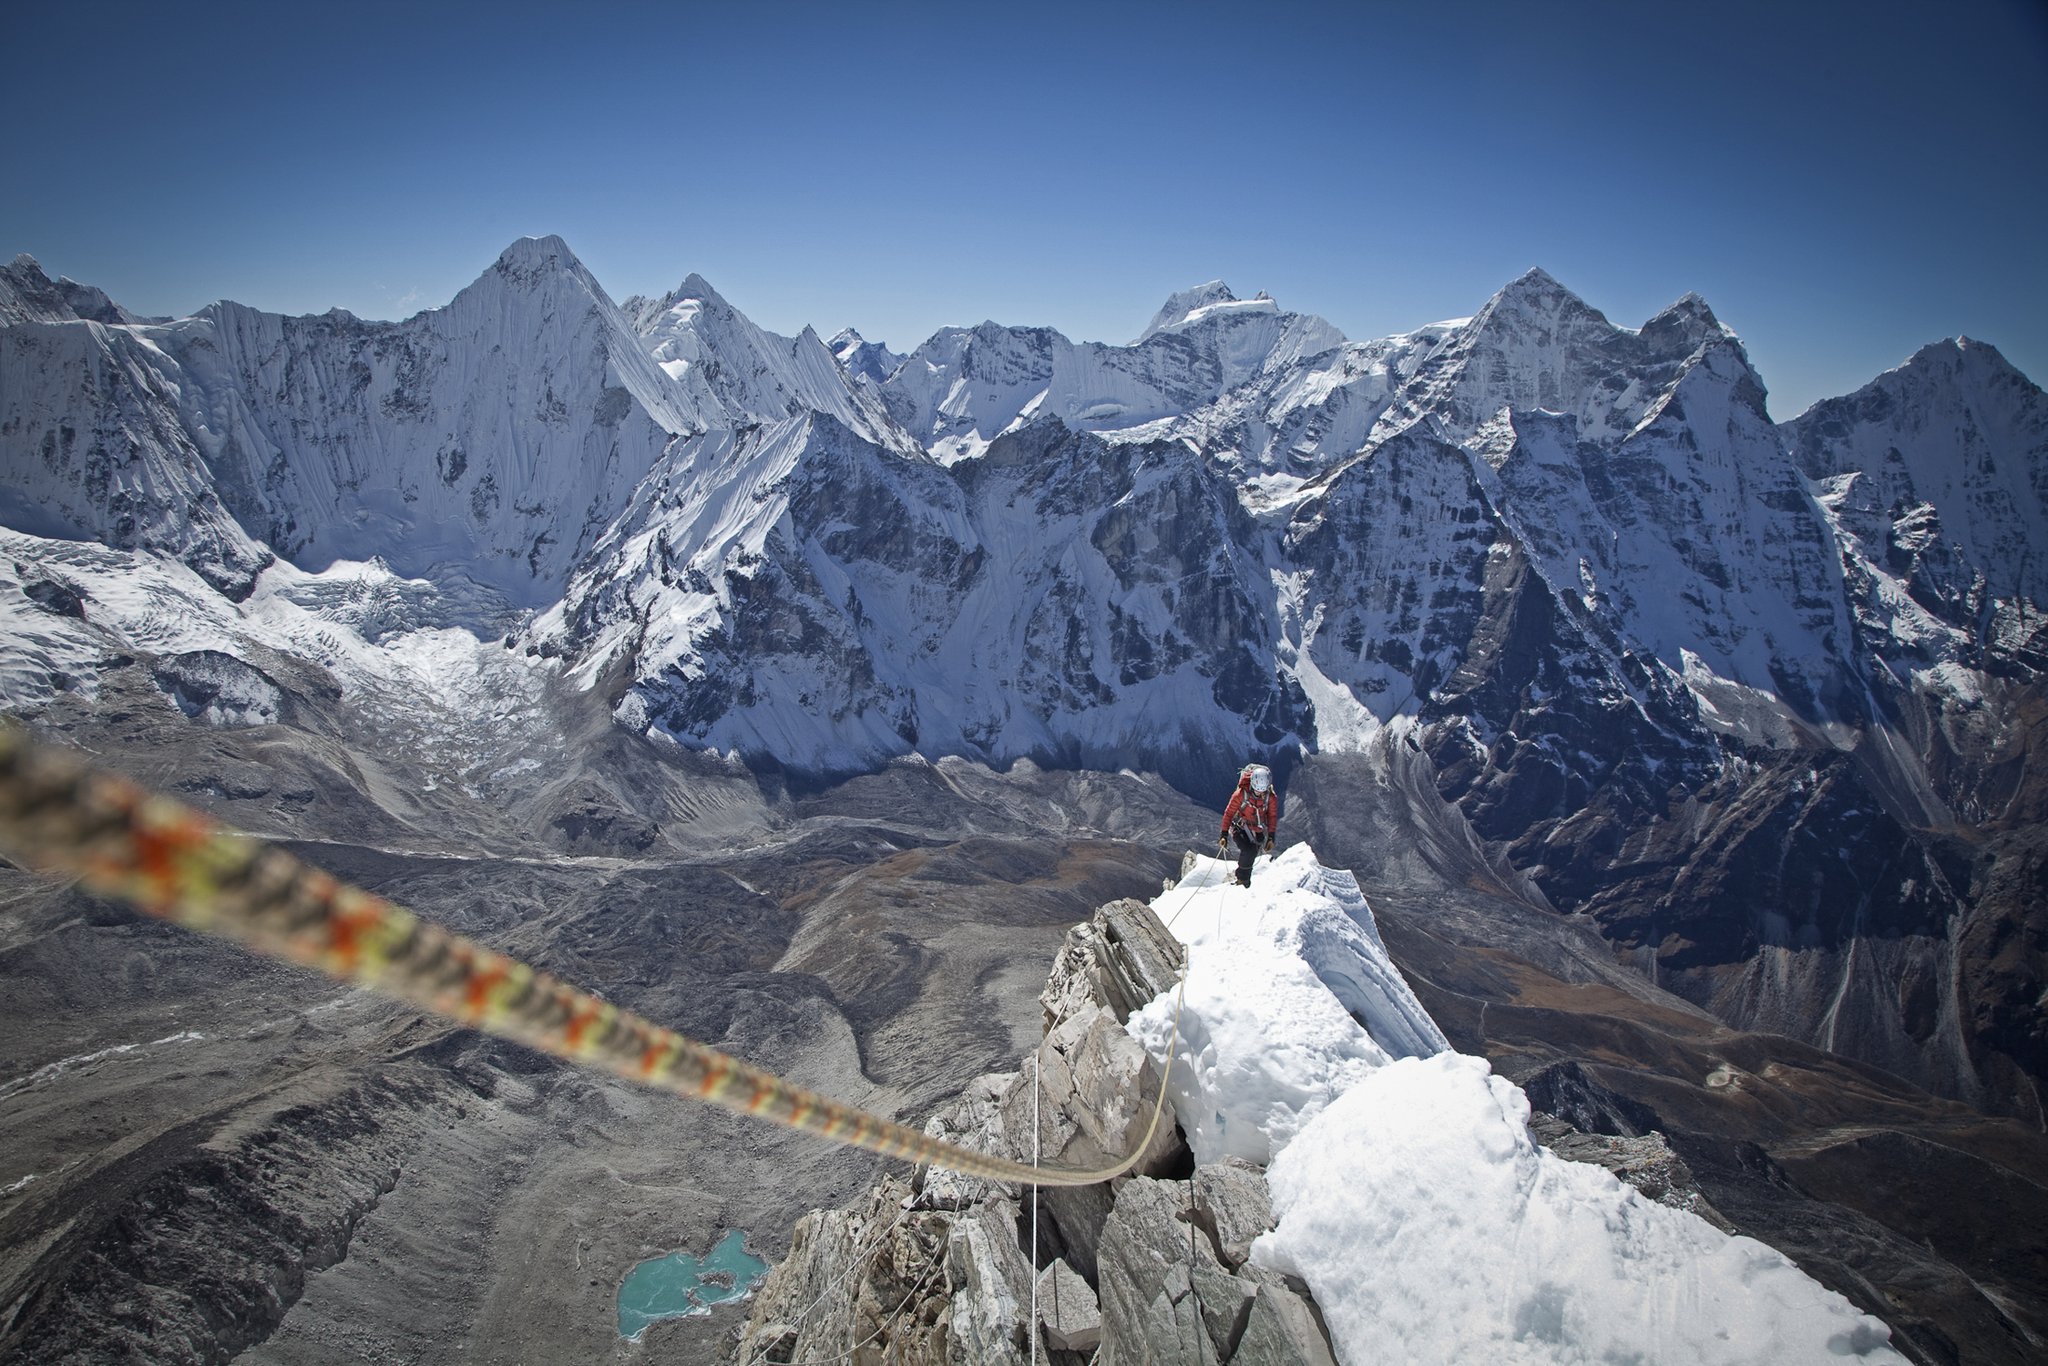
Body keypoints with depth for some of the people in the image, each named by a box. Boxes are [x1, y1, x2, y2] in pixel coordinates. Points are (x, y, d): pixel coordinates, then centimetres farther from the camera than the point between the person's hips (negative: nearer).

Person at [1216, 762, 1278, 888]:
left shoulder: (1271, 797, -14)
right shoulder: (1241, 794, -23)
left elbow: (1272, 816, -1)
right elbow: (1229, 813, -14)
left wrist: (1271, 837, -6)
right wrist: (1224, 835, -16)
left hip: (1258, 831, 3)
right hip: (1241, 829, -3)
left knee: (1251, 855, 7)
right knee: (1247, 851, -23)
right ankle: (1242, 880, -2)